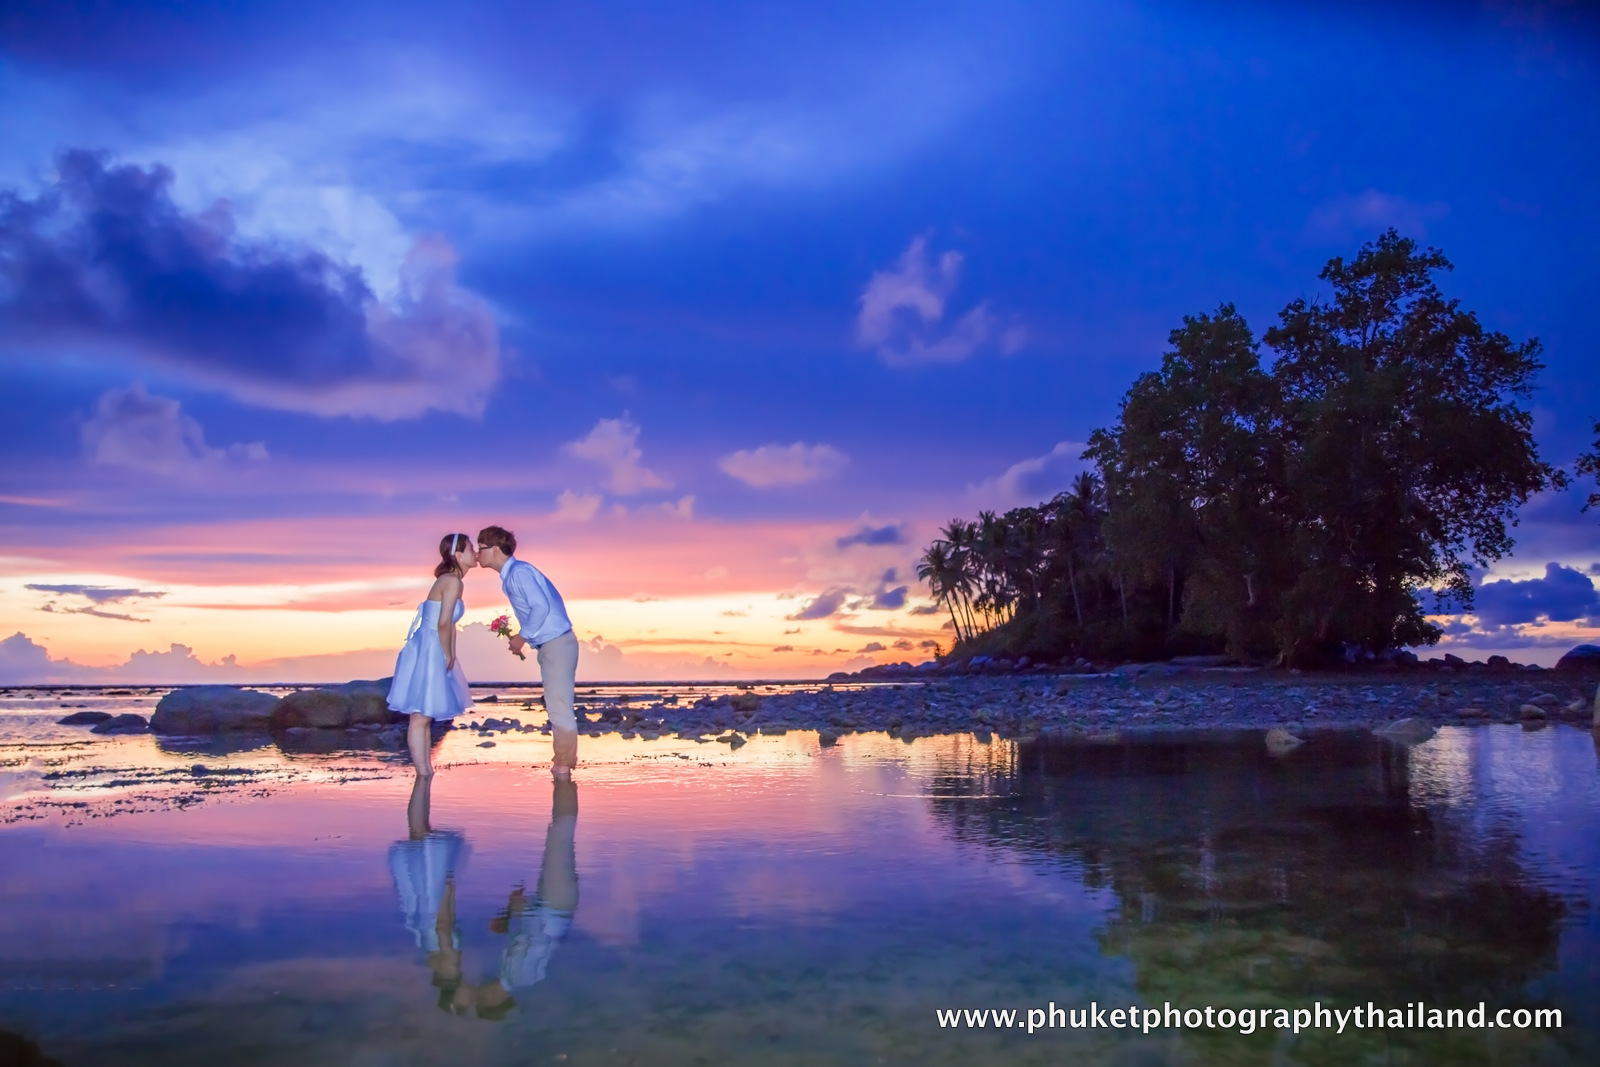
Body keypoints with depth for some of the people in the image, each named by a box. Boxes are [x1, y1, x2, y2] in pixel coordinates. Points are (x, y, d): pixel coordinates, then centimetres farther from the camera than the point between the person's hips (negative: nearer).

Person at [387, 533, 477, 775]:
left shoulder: (450, 580, 15)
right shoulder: (453, 581, -15)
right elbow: (443, 623, -22)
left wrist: (451, 657, 15)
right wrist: (448, 656, -10)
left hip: (431, 652, 10)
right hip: (427, 652, -10)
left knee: (425, 717, 15)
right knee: (421, 717, -5)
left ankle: (427, 773, 23)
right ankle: (423, 776, -1)